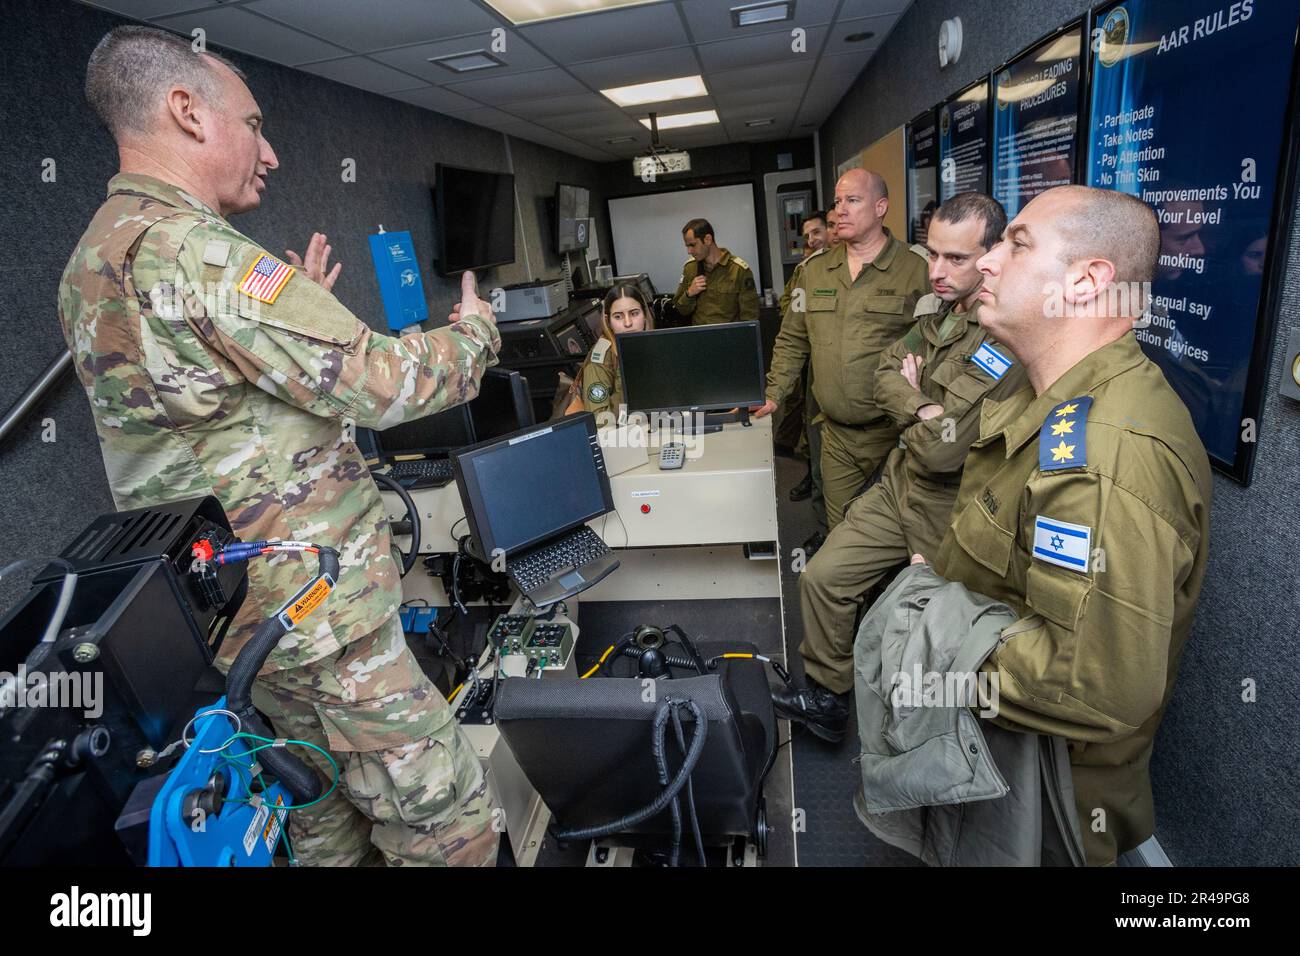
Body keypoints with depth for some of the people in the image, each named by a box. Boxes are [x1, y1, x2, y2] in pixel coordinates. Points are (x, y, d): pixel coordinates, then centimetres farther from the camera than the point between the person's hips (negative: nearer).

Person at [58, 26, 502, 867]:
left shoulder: (90, 264, 12)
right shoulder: (196, 252, -20)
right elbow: (377, 383, -21)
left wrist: (299, 308, 22)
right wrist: (474, 331, -3)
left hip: (226, 609, 10)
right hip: (314, 610, -10)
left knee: (330, 813, 25)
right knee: (450, 824, 3)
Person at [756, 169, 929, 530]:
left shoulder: (918, 270, -6)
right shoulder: (815, 269, 9)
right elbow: (792, 340, 15)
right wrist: (773, 394, 8)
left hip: (894, 432, -4)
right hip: (835, 434, 4)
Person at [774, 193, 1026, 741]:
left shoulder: (1009, 337, -27)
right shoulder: (938, 309, 3)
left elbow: (940, 449, -30)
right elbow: (885, 377, 2)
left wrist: (910, 413, -8)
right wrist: (924, 410, -19)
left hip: (950, 515, -7)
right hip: (899, 488, 8)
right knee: (822, 578, 6)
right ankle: (826, 698, 24)